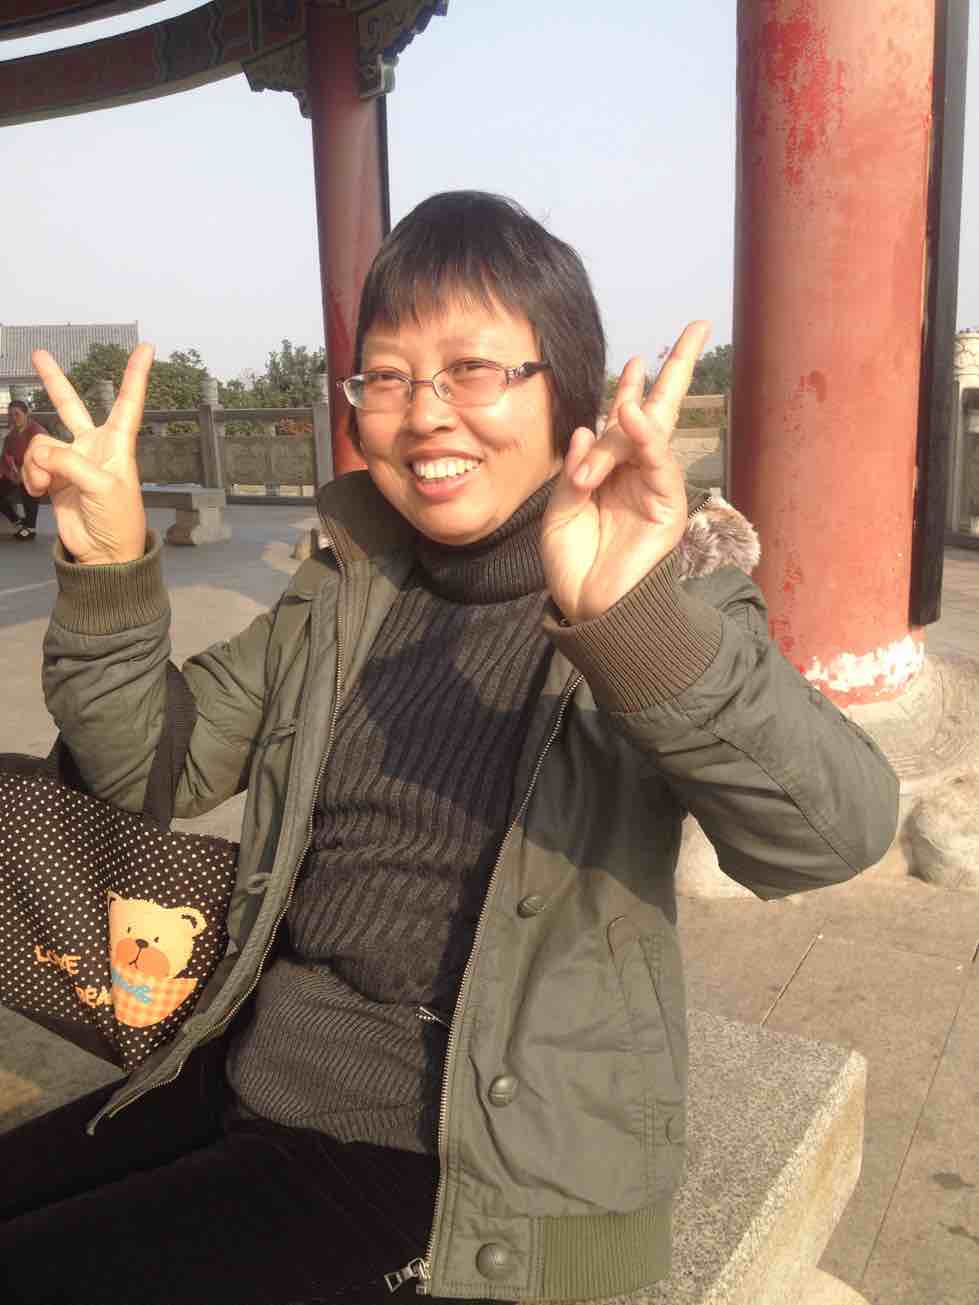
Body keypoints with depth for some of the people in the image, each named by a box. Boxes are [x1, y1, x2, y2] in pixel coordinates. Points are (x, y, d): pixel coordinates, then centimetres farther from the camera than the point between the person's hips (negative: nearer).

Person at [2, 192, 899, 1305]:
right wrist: (106, 567, -12)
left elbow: (834, 833, -27)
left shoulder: (665, 591, -11)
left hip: (458, 1159, -5)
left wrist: (636, 621, -45)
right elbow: (149, 766, 5)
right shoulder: (348, 586, 4)